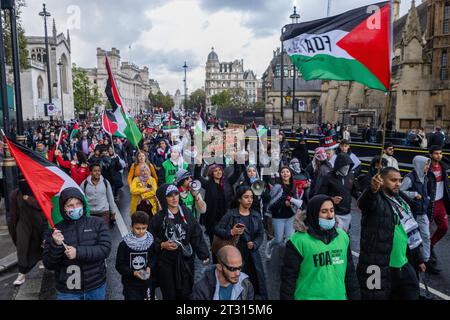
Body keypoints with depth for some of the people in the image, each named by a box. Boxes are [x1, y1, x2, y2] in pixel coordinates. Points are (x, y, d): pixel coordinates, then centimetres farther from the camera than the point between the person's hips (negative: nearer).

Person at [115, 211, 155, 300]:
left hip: (146, 283, 3)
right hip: (130, 284, -3)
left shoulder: (150, 242, -5)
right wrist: (133, 273, -22)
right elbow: (119, 265, -9)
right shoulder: (124, 244, -13)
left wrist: (149, 267, -12)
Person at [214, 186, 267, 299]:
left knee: (256, 284, 6)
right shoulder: (231, 214, -6)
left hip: (252, 255, 4)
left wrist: (254, 244, -8)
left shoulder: (256, 215, 7)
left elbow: (260, 234, 9)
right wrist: (231, 232, -21)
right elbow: (217, 230, -7)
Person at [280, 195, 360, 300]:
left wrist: (354, 296, 9)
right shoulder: (299, 240, -15)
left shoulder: (342, 236, 2)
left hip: (339, 296, 5)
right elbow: (288, 278, -12)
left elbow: (350, 272, 10)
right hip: (309, 297, -5)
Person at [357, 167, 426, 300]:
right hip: (378, 268, -7)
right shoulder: (375, 199, -11)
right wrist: (373, 189, -58)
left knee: (411, 295, 18)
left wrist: (418, 259, 25)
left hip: (403, 266, 7)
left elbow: (410, 232, 21)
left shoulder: (401, 201, 13)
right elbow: (363, 202, -37)